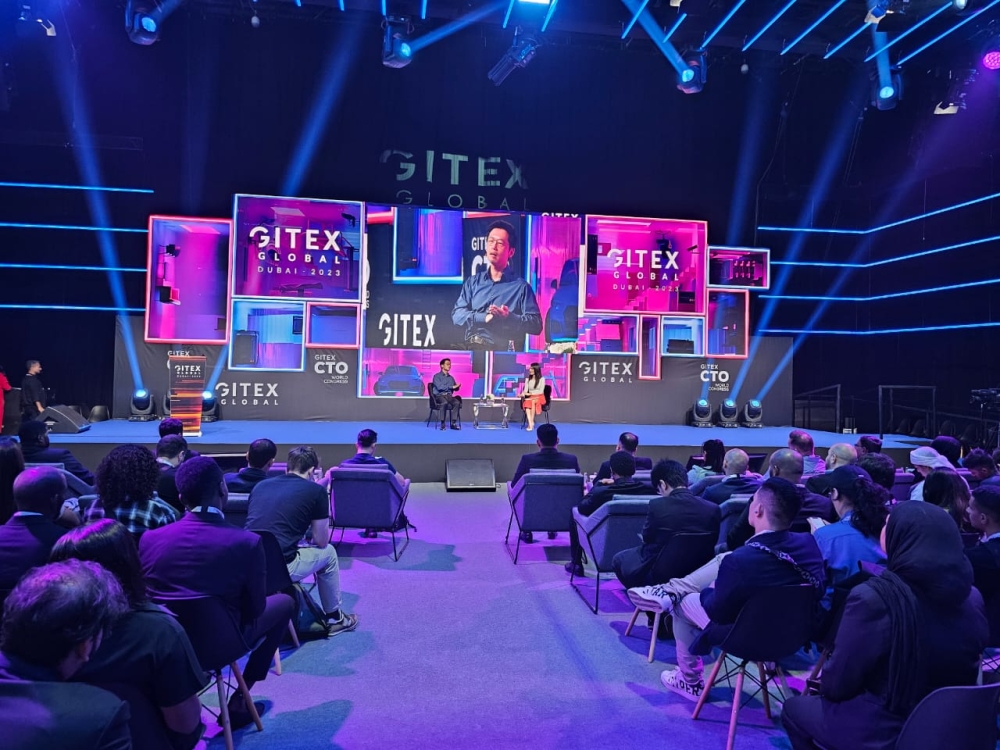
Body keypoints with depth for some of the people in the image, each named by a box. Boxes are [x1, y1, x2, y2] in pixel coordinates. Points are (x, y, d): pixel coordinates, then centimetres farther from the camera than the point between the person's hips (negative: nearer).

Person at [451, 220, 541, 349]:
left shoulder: (521, 286, 8)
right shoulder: (472, 281, 18)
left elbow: (536, 324, 0)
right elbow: (457, 314, 8)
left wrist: (508, 318, -16)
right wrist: (484, 317, -9)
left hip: (504, 351, -3)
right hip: (472, 347, 3)